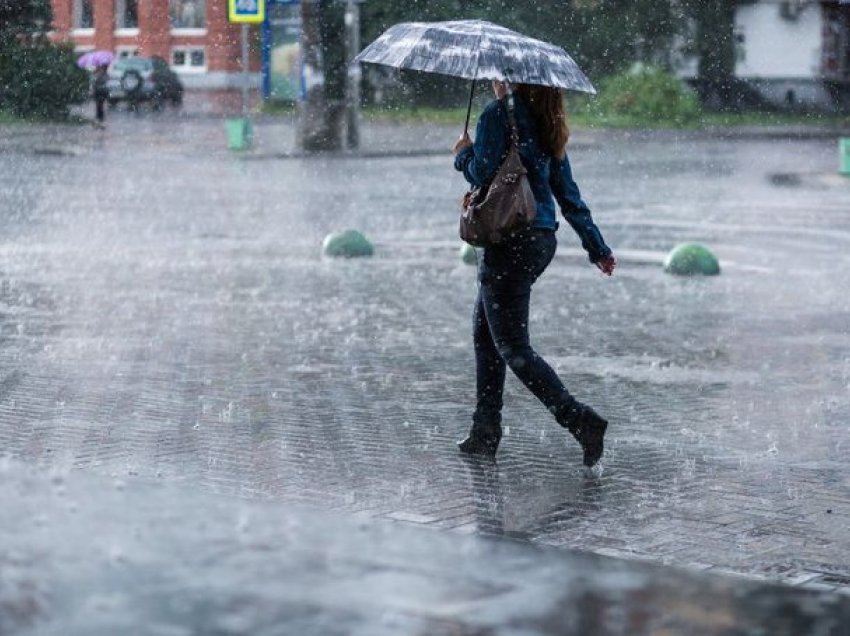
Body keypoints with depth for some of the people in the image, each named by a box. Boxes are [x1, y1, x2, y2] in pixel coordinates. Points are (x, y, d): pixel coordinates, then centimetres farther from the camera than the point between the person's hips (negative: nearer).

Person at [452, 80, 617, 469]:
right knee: (484, 331, 19)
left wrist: (464, 154, 5)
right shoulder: (545, 123, 13)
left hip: (510, 242, -9)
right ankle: (485, 432, 20)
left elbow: (484, 175, -17)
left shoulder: (499, 114, -11)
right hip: (541, 239, 9)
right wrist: (596, 245, 21)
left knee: (512, 347, -5)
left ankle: (581, 420, -16)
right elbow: (567, 192, 16)